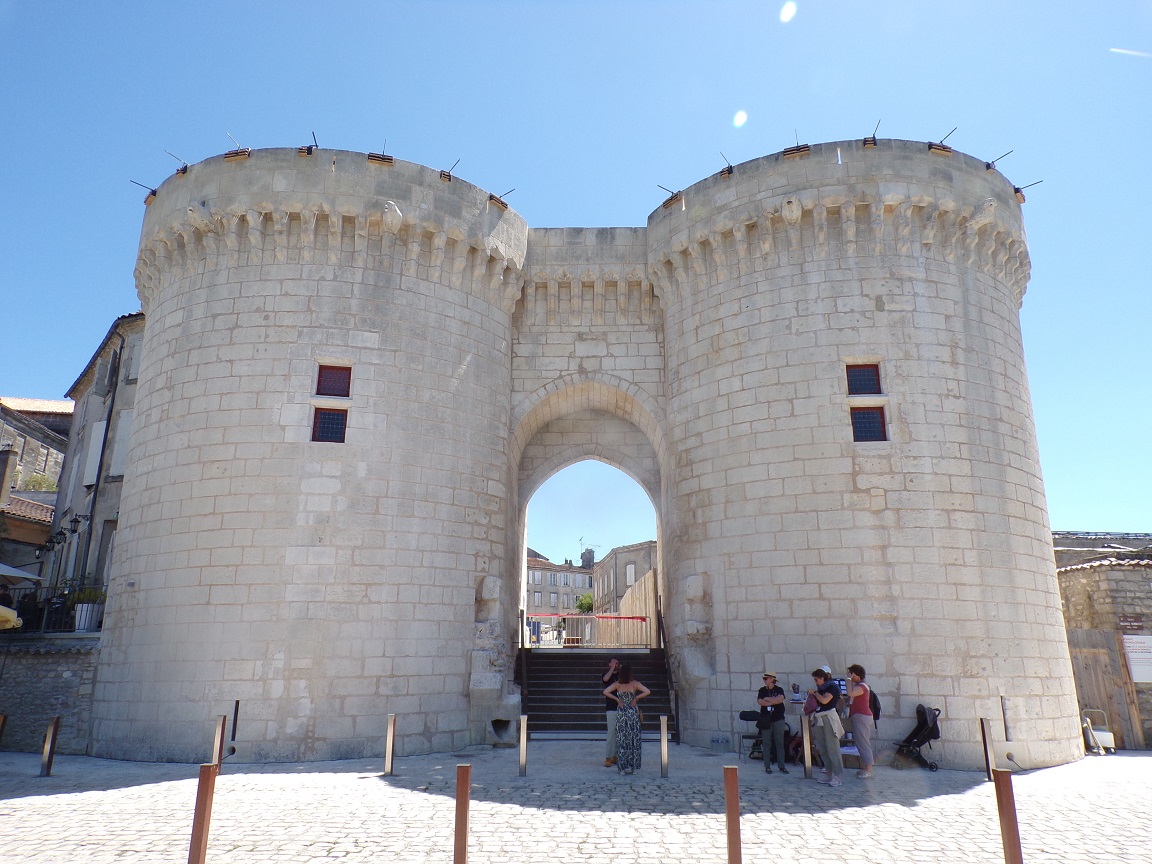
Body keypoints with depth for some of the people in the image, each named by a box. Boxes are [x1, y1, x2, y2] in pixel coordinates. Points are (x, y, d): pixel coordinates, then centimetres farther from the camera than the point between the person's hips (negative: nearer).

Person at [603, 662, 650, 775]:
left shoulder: (617, 684, -4)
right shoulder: (635, 683, -7)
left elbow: (605, 692, -11)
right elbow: (648, 692, -15)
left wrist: (617, 699, -4)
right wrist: (636, 698, -6)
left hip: (621, 712, 1)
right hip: (633, 712, 0)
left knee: (622, 740, 6)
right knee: (634, 739, 9)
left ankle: (623, 766, 6)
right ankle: (634, 766, 11)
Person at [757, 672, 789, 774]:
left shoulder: (779, 689, 1)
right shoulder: (762, 690, 6)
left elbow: (780, 699, -18)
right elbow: (760, 702, -9)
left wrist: (767, 699, -10)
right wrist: (774, 701, -14)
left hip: (778, 719, -1)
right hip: (766, 719, 1)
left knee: (779, 742, 2)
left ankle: (781, 766, 9)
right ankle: (767, 766, 9)